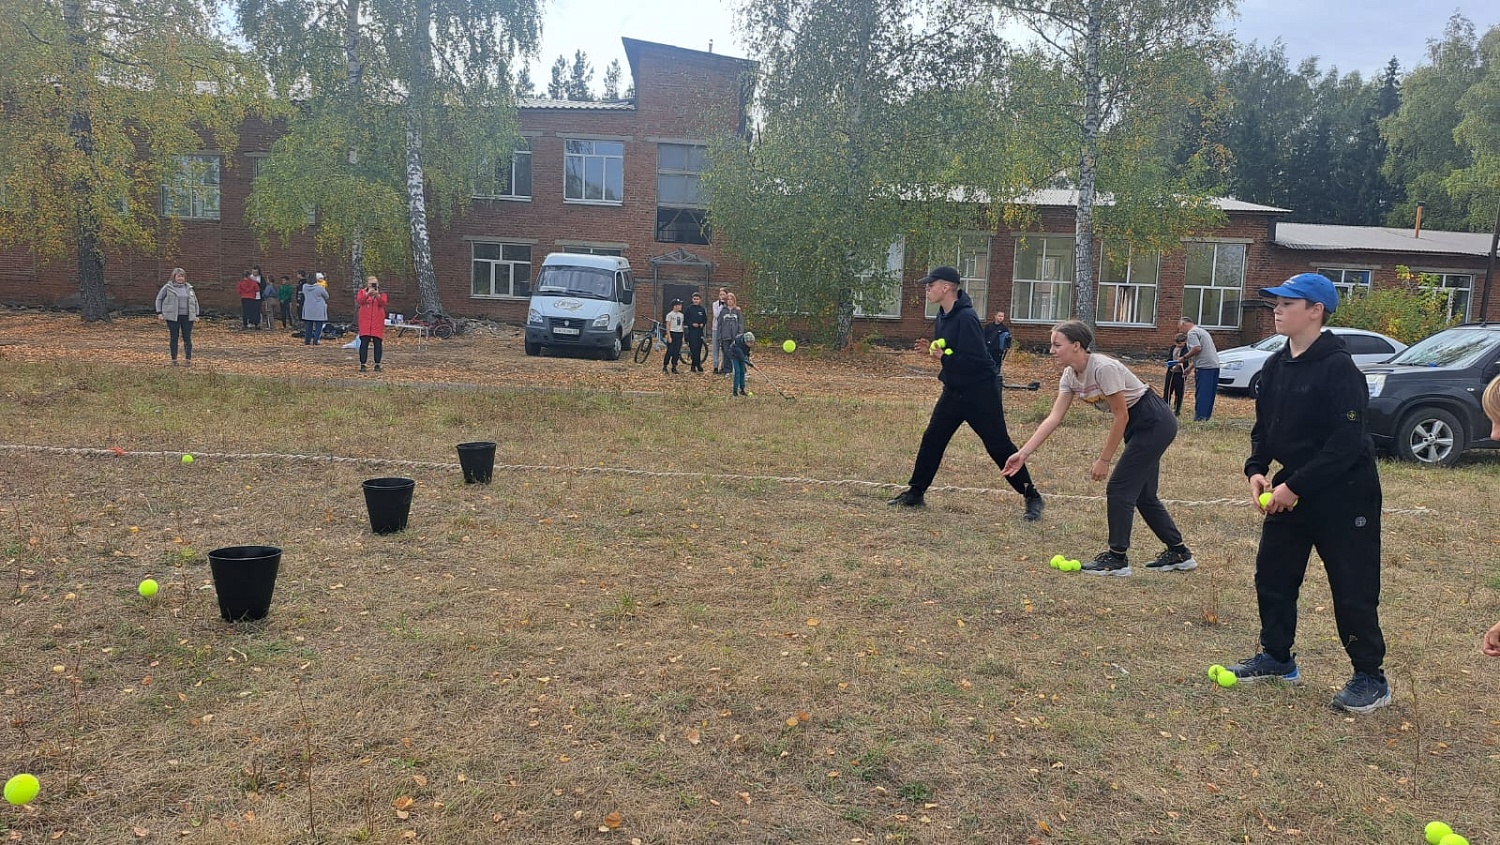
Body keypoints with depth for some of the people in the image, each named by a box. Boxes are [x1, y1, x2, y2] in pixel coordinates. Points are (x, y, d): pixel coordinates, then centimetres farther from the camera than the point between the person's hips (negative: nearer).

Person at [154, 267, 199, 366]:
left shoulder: (188, 288, 12)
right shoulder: (168, 287, 2)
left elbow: (195, 301, 19)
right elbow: (159, 299, 9)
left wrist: (196, 315, 13)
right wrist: (159, 312, 2)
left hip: (187, 317, 2)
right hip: (173, 317, -2)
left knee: (187, 338, 0)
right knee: (174, 338, 3)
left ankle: (189, 359, 3)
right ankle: (174, 360, 9)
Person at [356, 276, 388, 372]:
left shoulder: (382, 294, 9)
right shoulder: (362, 292, 8)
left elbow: (383, 303, -10)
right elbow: (359, 301, -11)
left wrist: (377, 295, -27)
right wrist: (368, 294, -24)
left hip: (377, 322, 1)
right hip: (365, 322, -1)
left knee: (378, 343, 1)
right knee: (364, 343, -4)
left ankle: (377, 364, 9)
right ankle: (362, 364, 0)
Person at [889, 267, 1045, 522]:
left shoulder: (966, 318, -22)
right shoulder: (943, 316, 7)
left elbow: (976, 359, -27)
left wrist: (943, 357, -21)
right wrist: (932, 350, 0)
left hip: (980, 391, -9)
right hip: (954, 390, 9)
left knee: (999, 445, -3)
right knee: (932, 438, 9)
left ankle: (1032, 497, 8)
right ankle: (915, 493, 19)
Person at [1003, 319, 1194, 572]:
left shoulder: (1104, 368, -27)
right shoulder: (1070, 376, -2)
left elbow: (1121, 417, -22)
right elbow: (1054, 418, -6)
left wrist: (1104, 460, -17)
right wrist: (1023, 453, -14)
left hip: (1155, 423, -9)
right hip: (1139, 427, 9)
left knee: (1119, 487, -9)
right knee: (1142, 494, 13)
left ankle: (1117, 559, 1)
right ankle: (1179, 554, 27)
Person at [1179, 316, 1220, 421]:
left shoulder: (1192, 332, -5)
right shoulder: (1201, 330, 26)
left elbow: (1197, 348, -20)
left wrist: (1184, 357, -7)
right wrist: (1189, 368, 26)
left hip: (1204, 367, -9)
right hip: (1215, 366, 9)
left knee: (1201, 393, -6)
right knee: (1209, 393, 11)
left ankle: (1199, 418, -6)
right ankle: (1207, 416, 15)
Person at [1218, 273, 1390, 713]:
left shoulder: (1339, 368, -19)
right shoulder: (1275, 366, 4)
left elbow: (1346, 443, -23)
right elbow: (1264, 426, 12)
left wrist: (1295, 486, -23)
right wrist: (1256, 470, -4)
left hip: (1343, 494, -8)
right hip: (1291, 490, 8)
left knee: (1352, 589, 0)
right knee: (1272, 574, 13)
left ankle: (1371, 678, 14)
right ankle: (1277, 657, 29)